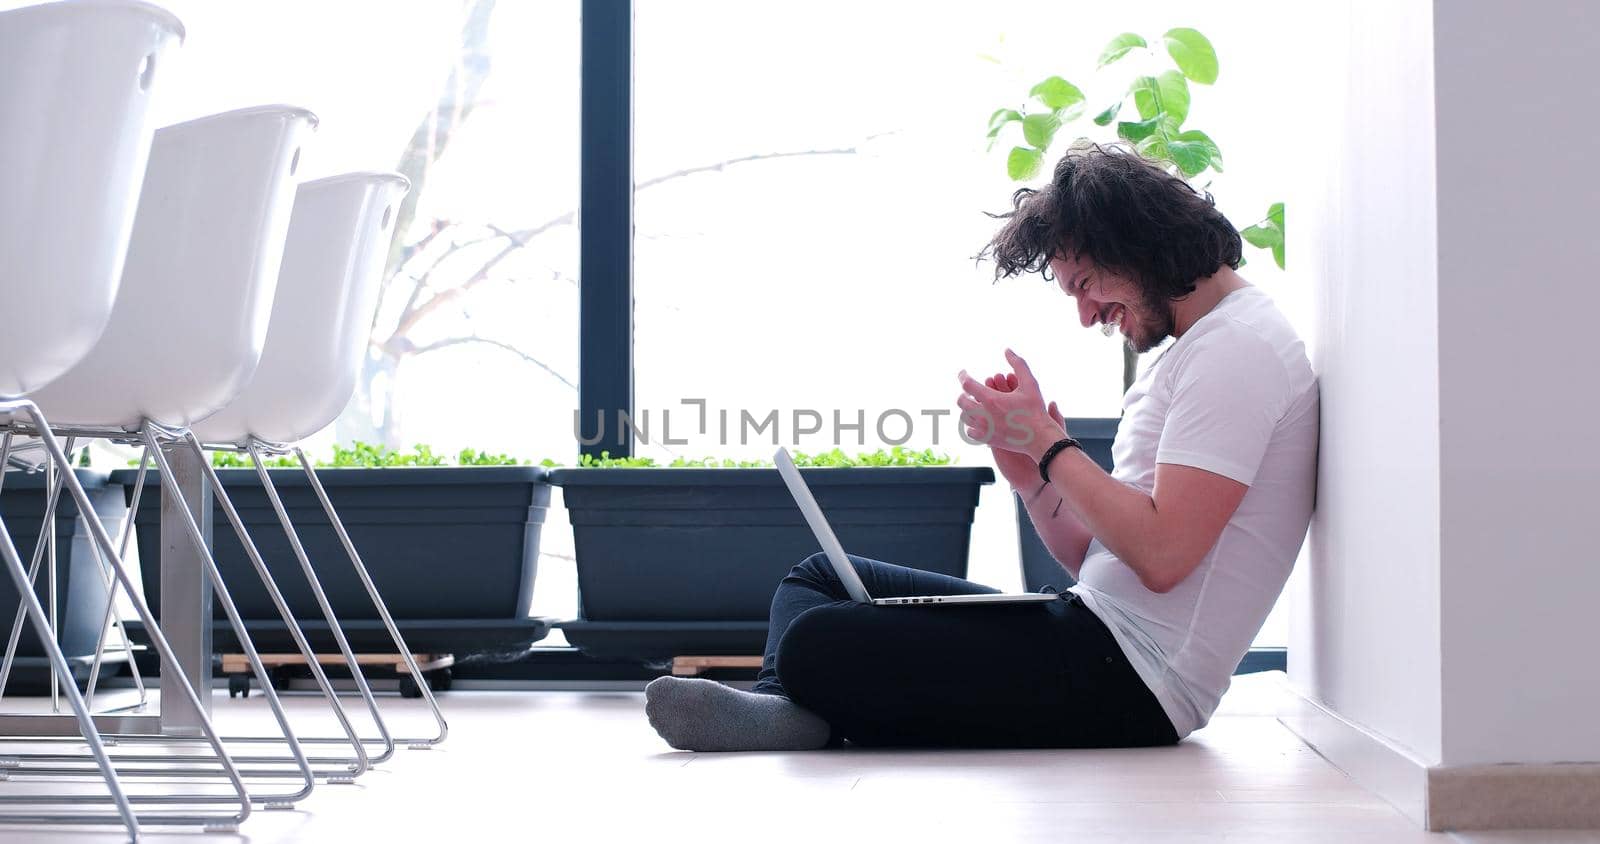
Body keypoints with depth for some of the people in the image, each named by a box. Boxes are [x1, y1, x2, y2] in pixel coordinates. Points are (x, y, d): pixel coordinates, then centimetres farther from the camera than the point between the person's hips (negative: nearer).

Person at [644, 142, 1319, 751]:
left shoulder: (1237, 349, -12)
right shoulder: (1184, 354, 21)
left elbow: (1161, 556, -22)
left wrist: (1046, 442, -11)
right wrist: (1032, 477, 0)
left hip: (1130, 683, -11)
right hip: (1096, 635, 11)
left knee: (815, 645, -26)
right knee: (820, 576, 13)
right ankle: (788, 710, -12)